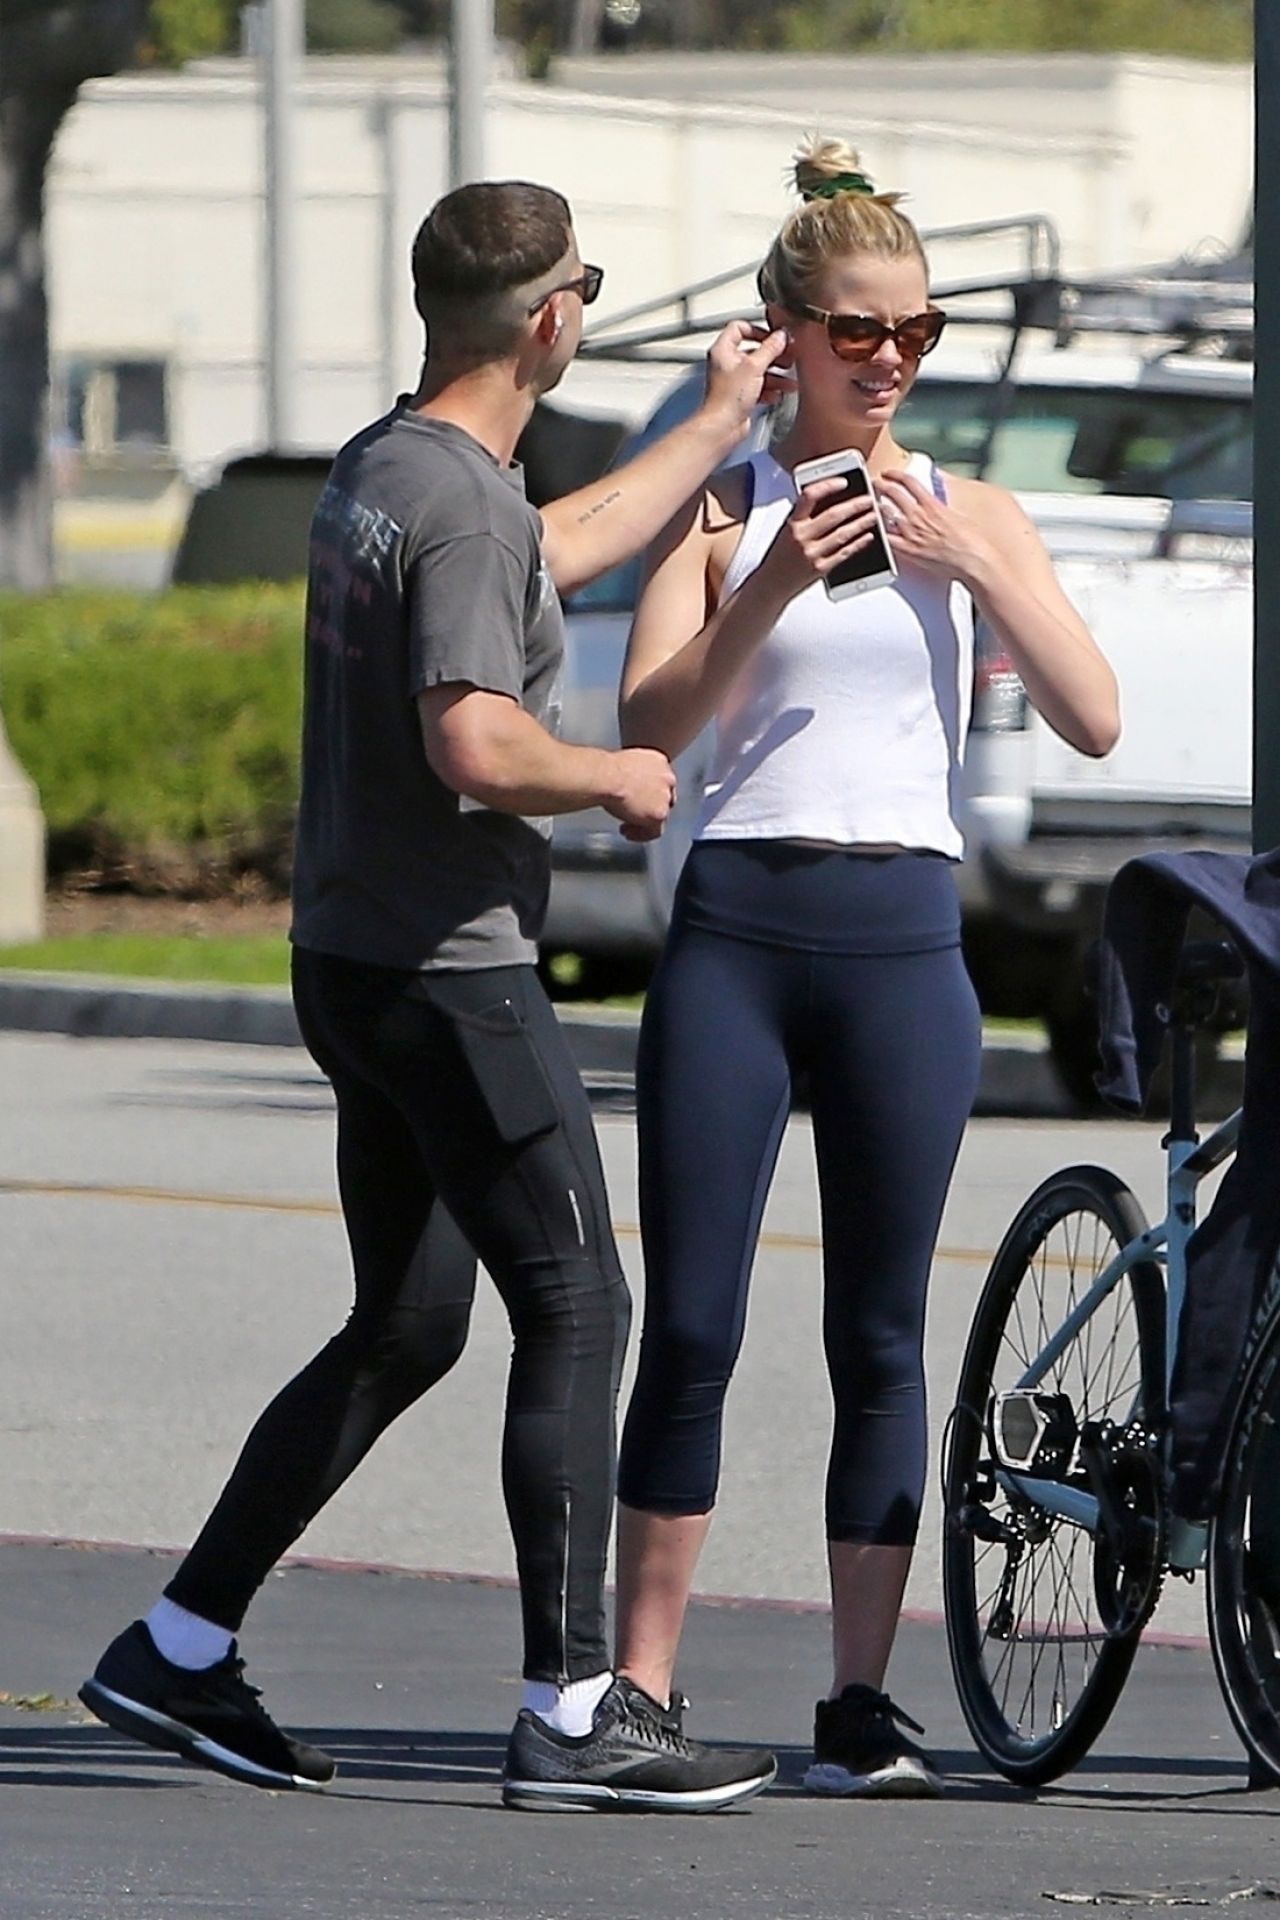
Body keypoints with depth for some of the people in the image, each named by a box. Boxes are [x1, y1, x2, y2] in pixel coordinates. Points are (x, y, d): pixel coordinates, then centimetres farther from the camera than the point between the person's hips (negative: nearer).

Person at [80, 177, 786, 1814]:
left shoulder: (378, 469, 13)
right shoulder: (463, 507, -18)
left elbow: (565, 547, 32)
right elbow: (476, 746, -29)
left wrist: (720, 422, 41)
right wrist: (618, 778, -11)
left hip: (354, 967, 10)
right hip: (452, 978, -10)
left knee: (404, 1331, 15)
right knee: (574, 1311, -6)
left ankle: (178, 1649, 17)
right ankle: (573, 1712, -8)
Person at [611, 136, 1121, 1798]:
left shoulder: (974, 516, 10)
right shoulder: (722, 511, 6)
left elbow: (1093, 721, -1)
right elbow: (647, 730, -5)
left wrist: (970, 567, -13)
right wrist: (769, 593, -17)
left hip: (904, 931, 1)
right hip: (737, 926, -1)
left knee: (881, 1335, 3)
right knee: (689, 1326, -3)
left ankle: (861, 1701, 5)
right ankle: (639, 1681, 5)